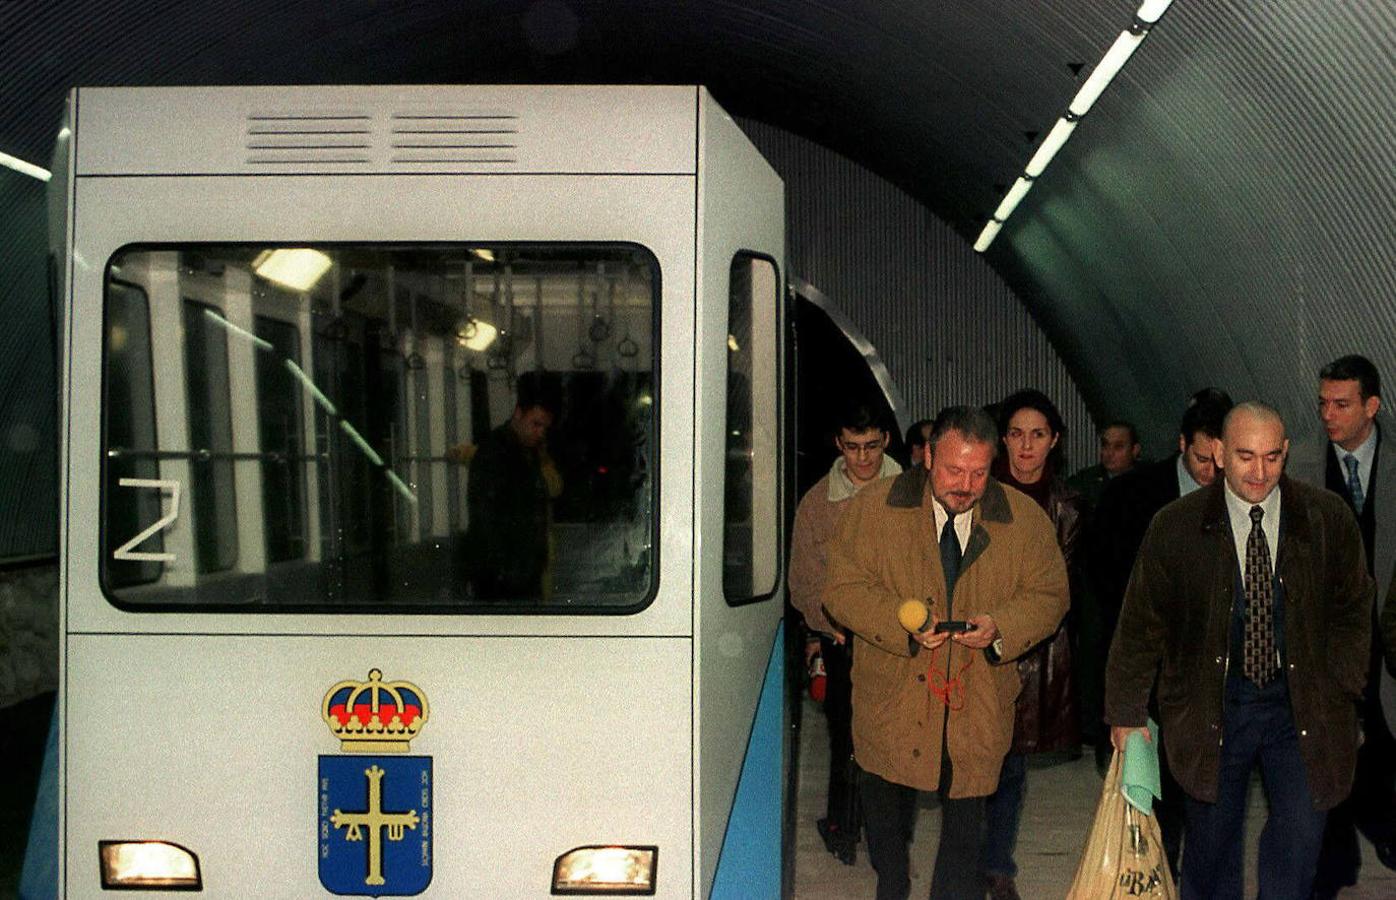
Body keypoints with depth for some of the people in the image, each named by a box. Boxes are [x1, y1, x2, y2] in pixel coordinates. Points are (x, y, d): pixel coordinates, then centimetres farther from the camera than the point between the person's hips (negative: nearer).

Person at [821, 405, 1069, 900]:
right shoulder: (873, 508, -6)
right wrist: (902, 623, -21)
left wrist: (1000, 627, -17)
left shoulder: (1026, 520, -2)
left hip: (977, 707, 0)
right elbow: (842, 588, -6)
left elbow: (1049, 597, 3)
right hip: (891, 698, 0)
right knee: (884, 809, 17)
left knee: (966, 821, 9)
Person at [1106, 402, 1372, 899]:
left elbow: (1353, 611, 8)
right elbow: (1140, 626, -1)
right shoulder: (1176, 527, -8)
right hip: (1212, 707, 0)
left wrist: (1340, 690, 1)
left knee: (1300, 835, -4)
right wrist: (1127, 713, 0)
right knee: (1211, 843, 10)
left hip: (1302, 704, 1)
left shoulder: (1328, 518, -4)